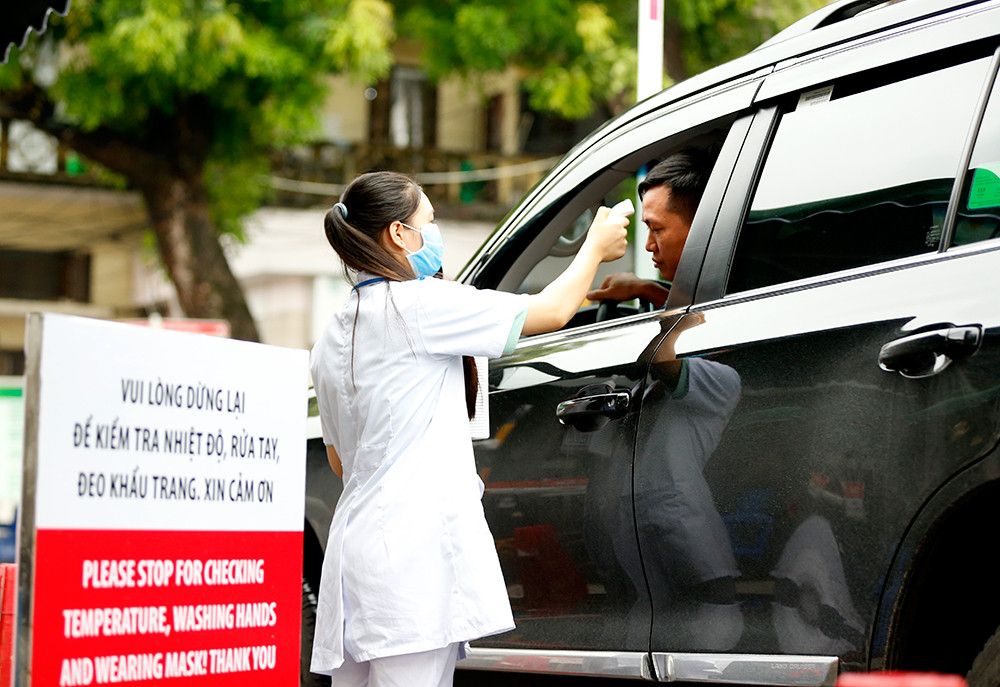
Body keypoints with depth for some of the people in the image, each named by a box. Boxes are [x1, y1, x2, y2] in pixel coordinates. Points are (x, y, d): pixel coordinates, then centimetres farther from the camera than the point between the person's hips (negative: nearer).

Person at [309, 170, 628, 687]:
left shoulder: (330, 342, 17)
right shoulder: (418, 304, -8)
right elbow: (552, 311, -4)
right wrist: (596, 247, 15)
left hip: (354, 543, 9)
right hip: (414, 549, -9)